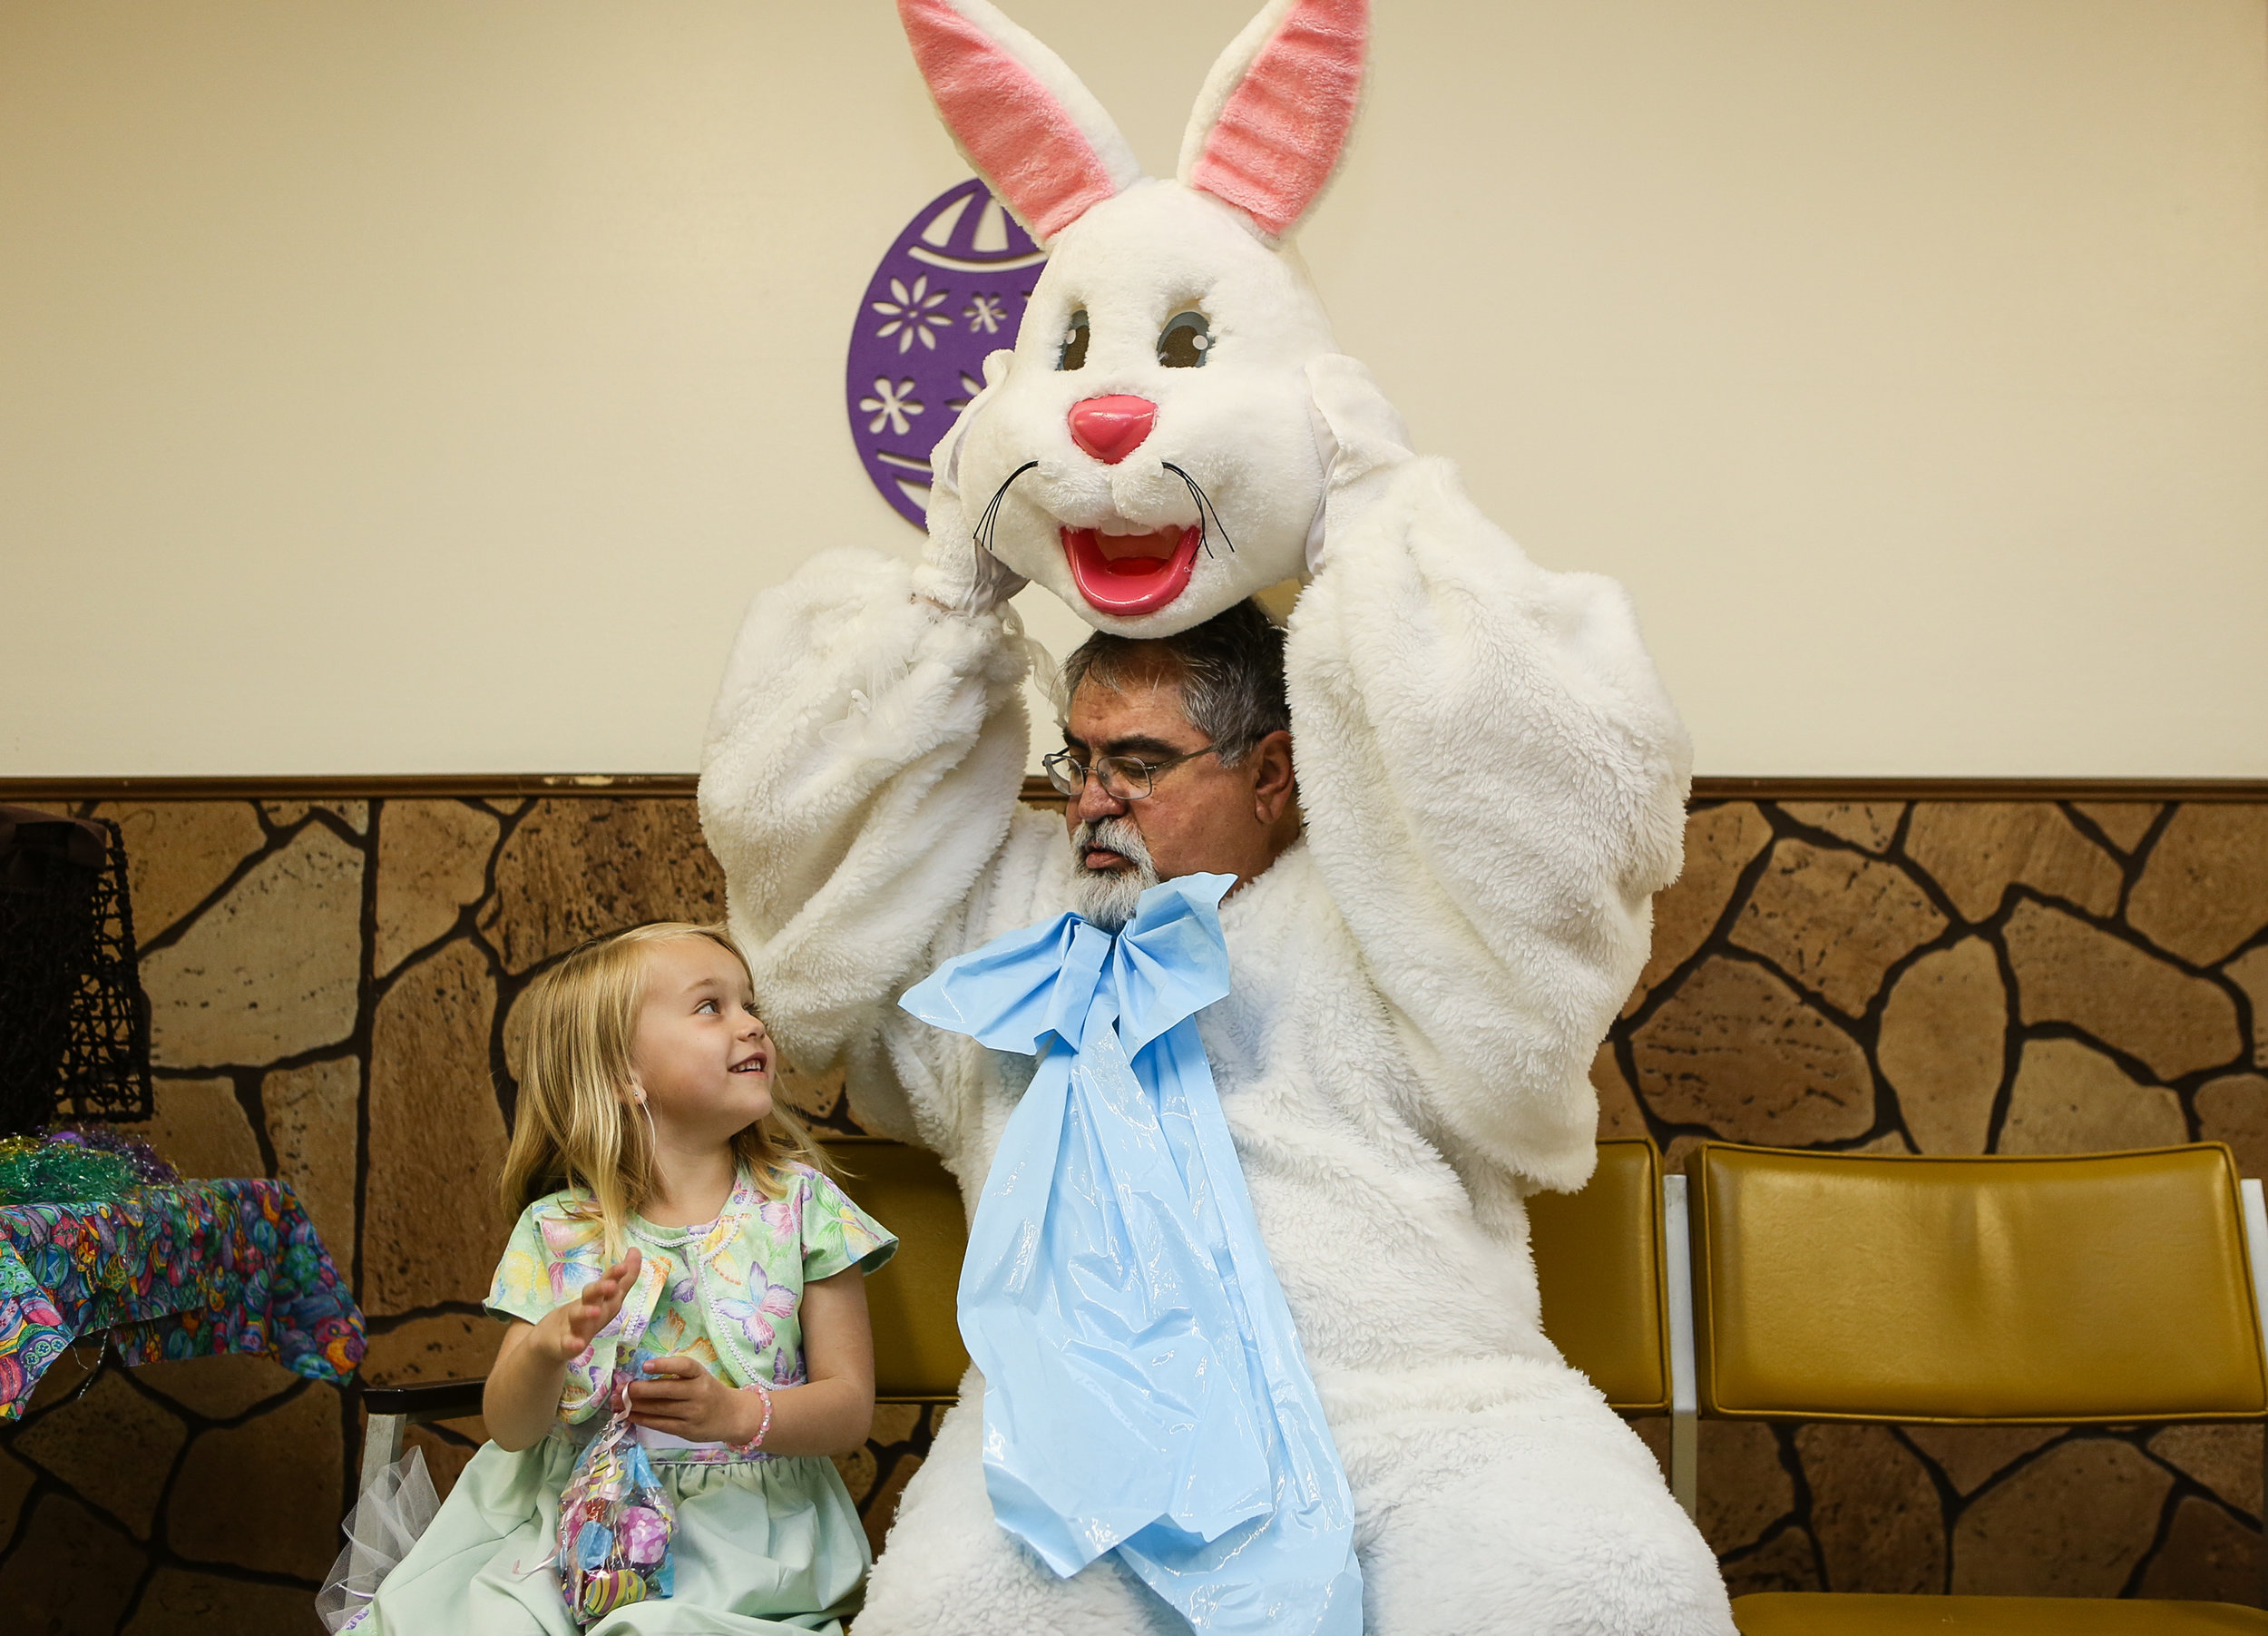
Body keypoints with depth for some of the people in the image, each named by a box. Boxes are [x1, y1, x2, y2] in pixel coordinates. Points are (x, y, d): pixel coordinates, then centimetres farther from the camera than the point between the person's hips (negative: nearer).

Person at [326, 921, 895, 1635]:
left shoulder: (802, 1206, -1)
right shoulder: (558, 1232, 0)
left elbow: (851, 1406, -2)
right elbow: (510, 1430, 0)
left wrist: (737, 1414, -21)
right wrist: (544, 1348, -21)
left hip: (748, 1519, -2)